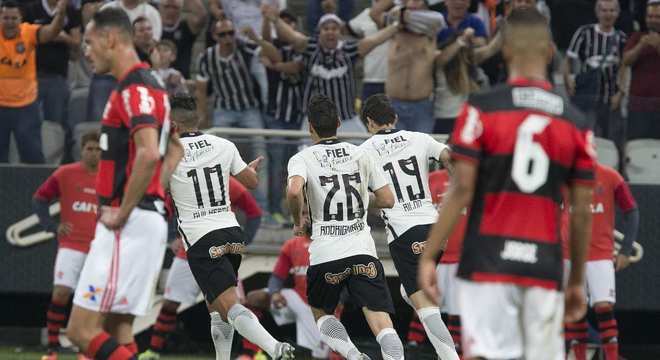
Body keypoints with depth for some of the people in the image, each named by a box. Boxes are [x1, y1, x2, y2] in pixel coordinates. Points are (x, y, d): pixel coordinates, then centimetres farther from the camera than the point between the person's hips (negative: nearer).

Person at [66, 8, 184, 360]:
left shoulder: (134, 90, -14)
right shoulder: (148, 87, 18)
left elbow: (149, 153, -28)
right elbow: (175, 151, 30)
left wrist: (123, 212, -20)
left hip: (127, 225, -10)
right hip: (151, 218, 10)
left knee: (82, 330, -12)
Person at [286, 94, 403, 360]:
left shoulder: (302, 159, 0)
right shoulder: (361, 155, 8)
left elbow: (294, 191, -21)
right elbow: (387, 200, 11)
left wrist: (298, 222, -1)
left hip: (325, 254, -1)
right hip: (362, 248, 1)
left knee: (321, 314, 22)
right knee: (381, 321, -6)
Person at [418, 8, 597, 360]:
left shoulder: (481, 109, -2)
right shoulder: (575, 122, 7)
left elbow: (461, 190, -7)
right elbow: (582, 212, 8)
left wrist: (428, 256, -2)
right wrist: (577, 280, 17)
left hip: (487, 264, -2)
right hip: (545, 268, 2)